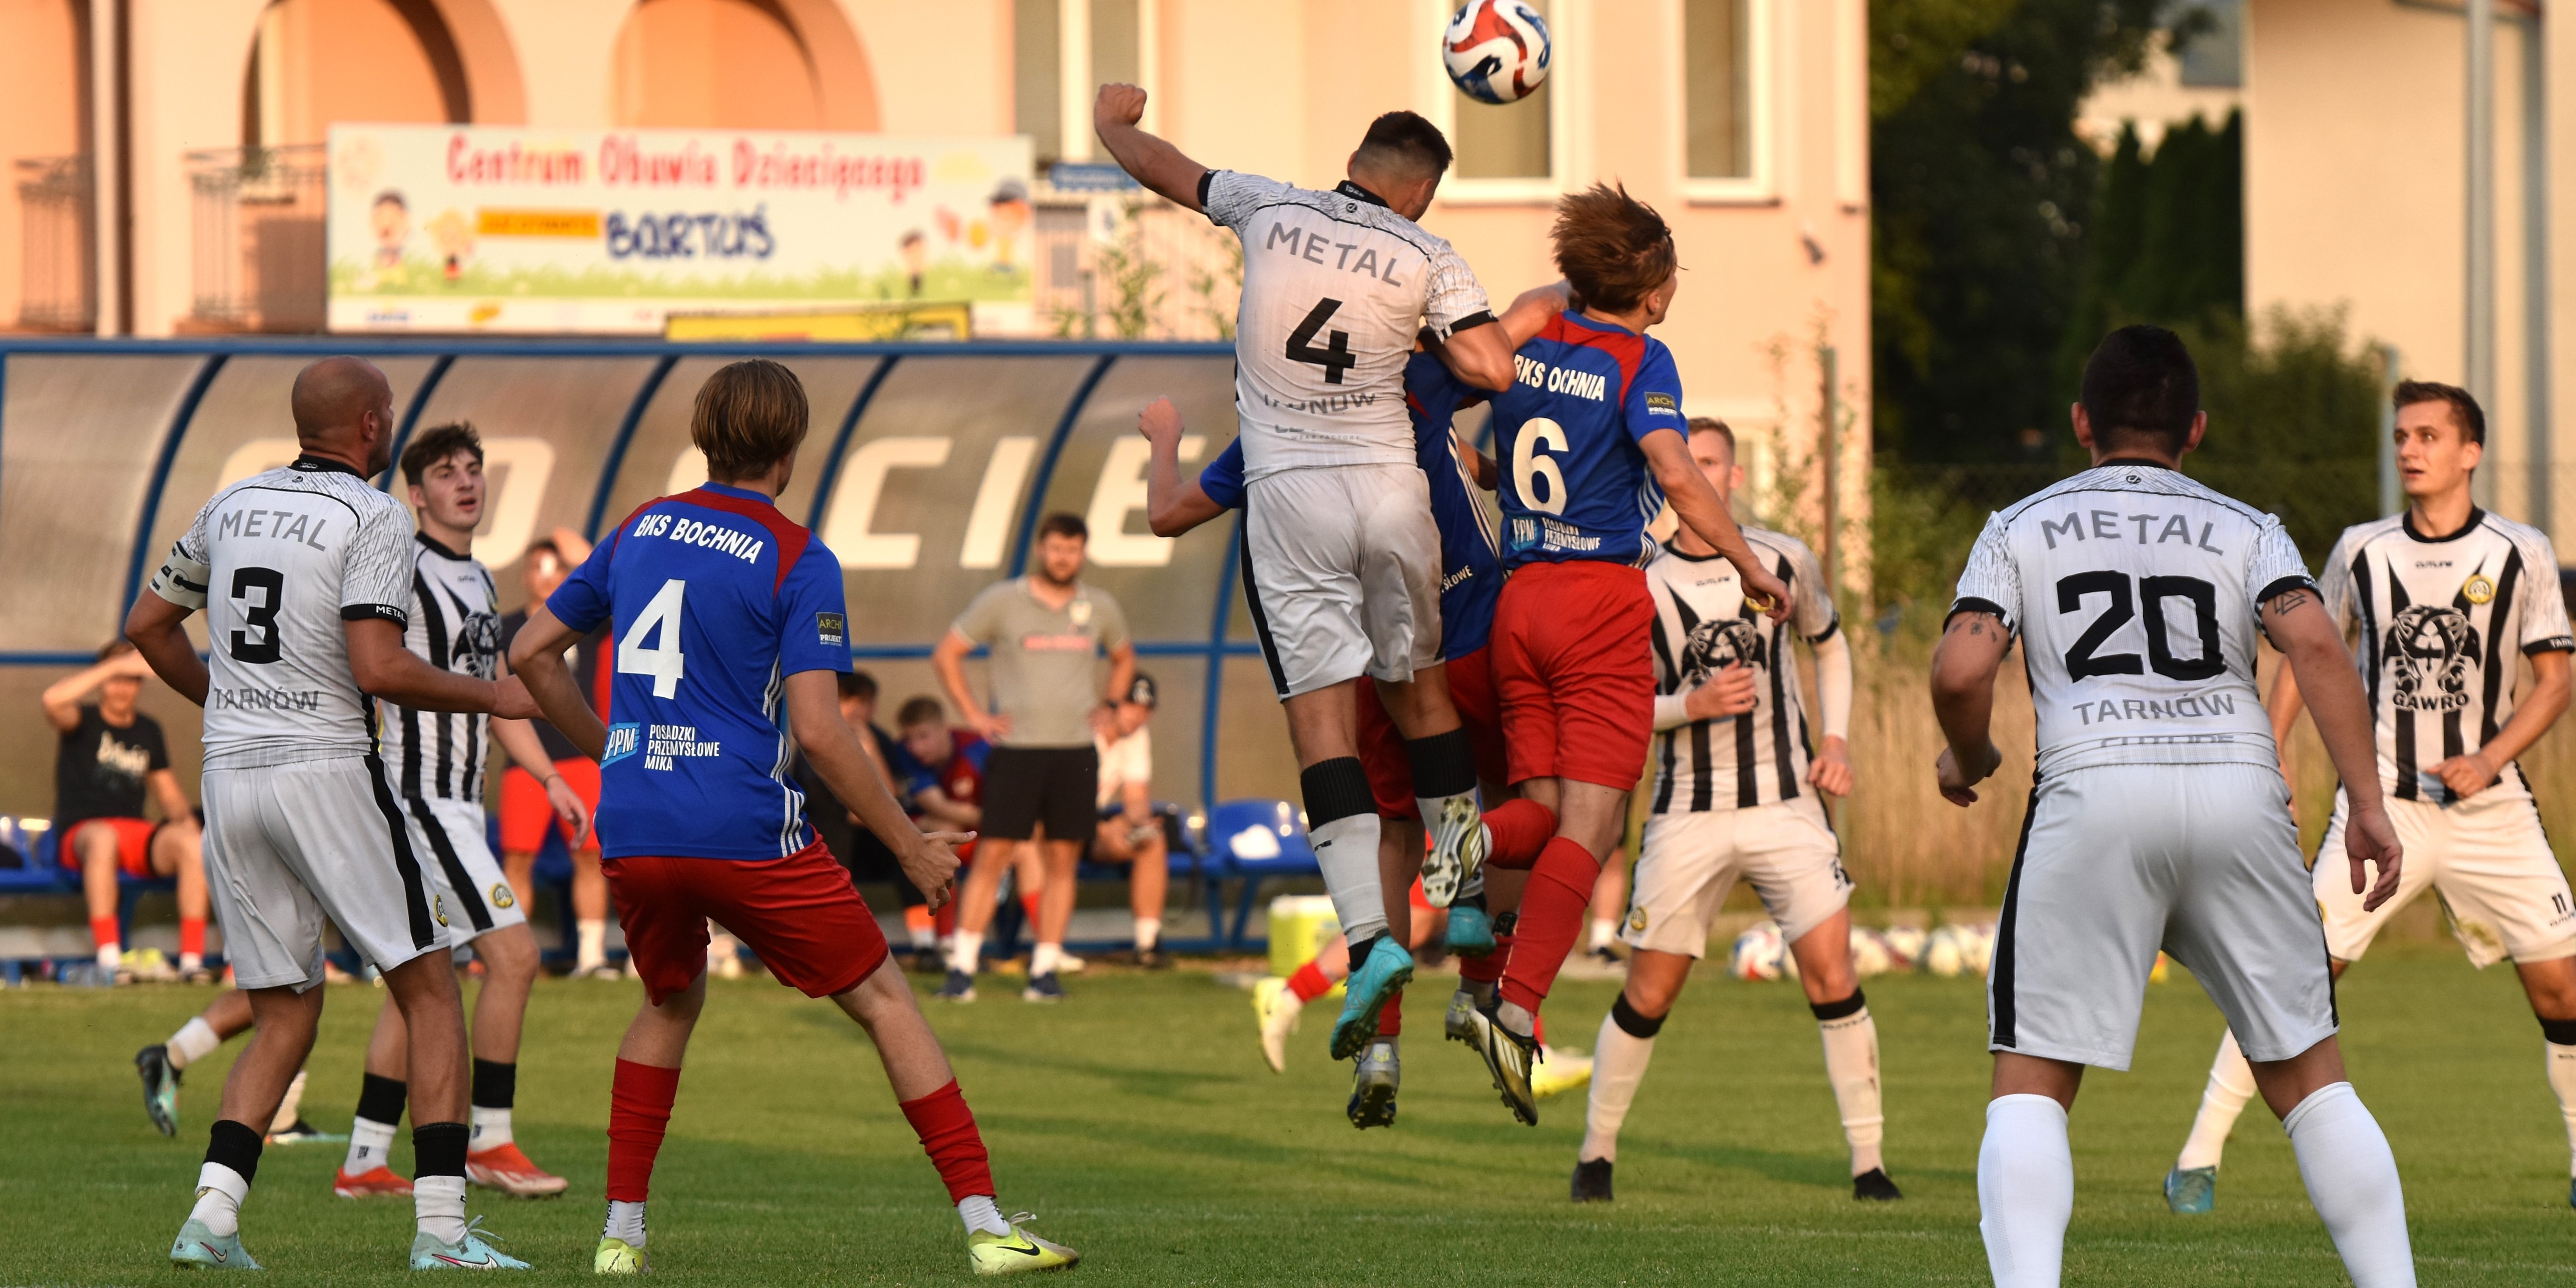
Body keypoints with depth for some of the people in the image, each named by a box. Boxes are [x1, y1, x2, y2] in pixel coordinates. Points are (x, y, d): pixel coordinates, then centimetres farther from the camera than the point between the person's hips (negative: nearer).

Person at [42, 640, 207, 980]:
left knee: (191, 842, -28)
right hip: (80, 834, -4)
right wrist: (118, 665, -22)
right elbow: (53, 700, -20)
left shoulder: (148, 731, 19)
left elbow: (168, 793, 24)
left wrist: (185, 817, -1)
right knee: (104, 838, -42)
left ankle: (192, 960, -31)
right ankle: (109, 960, -45)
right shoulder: (85, 720, 4)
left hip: (137, 833, 4)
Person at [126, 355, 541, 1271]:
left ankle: (211, 1218, -5)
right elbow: (378, 668, -18)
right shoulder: (373, 518, -8)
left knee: (285, 1020, 12)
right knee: (430, 992, 2)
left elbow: (147, 627, 19)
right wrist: (490, 697, -3)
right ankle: (441, 1228, -7)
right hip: (326, 770, -6)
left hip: (230, 774, 6)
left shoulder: (232, 507, 12)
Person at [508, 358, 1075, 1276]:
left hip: (633, 837, 5)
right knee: (884, 1001, 5)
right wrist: (909, 845, -4)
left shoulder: (641, 531, 12)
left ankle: (621, 1233, 21)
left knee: (671, 1002, 29)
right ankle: (985, 1228, -1)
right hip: (747, 836, -5)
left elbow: (532, 653, 18)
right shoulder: (797, 562, -5)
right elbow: (817, 730, -12)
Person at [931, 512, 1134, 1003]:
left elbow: (1124, 657, 27)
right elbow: (946, 654, 5)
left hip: (1076, 749, 3)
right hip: (1017, 748, -3)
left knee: (1061, 861, 2)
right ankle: (962, 967, -4)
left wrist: (1107, 707, 12)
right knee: (993, 856, -7)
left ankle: (1045, 969, 8)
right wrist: (975, 715, -2)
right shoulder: (1001, 602, -1)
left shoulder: (1100, 608, 8)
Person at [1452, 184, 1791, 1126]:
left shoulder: (1529, 348, 11)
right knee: (1590, 826, -8)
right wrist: (1754, 570, -12)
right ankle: (1518, 1007, -21)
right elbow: (1677, 477, -19)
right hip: (1602, 601, -6)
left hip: (1520, 597, 6)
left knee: (1548, 819, 12)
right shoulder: (1640, 361, -7)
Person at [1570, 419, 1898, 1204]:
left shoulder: (1785, 562, 3)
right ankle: (1596, 1152, 18)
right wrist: (1694, 704, -16)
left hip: (1787, 807, 1)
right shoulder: (1647, 589, -4)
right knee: (1649, 993, 1)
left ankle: (1868, 1161, -4)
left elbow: (1831, 645, 20)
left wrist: (1836, 740, 7)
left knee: (1831, 974, -11)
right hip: (1689, 816, -1)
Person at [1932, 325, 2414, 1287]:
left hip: (2096, 786, -2)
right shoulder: (2243, 531, 19)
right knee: (2307, 1074, 11)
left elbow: (1960, 673, 2)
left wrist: (1967, 759, 23)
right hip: (2239, 789, 2)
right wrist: (2365, 802, -3)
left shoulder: (2022, 530, 17)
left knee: (2032, 1081, 0)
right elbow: (2315, 644, 0)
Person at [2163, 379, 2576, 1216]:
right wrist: (2273, 748, 5)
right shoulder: (2362, 550, 3)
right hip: (2381, 805, 0)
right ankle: (2199, 1159, -6)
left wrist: (2489, 760, -13)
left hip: (2489, 807, 0)